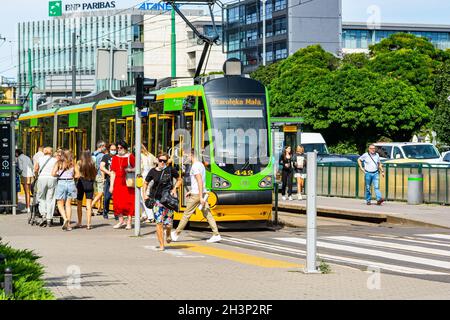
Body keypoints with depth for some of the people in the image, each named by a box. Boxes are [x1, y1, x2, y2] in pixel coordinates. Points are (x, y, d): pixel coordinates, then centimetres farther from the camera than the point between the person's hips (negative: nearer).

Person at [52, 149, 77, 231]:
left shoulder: (59, 163, 2)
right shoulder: (72, 164, 6)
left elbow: (53, 173, -9)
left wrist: (58, 175, 10)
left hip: (61, 182, -2)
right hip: (71, 182, 2)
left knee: (60, 204, 7)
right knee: (68, 204, 9)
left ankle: (65, 219, -17)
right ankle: (68, 224, 6)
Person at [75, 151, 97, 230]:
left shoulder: (79, 163, -4)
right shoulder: (92, 164, -2)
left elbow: (77, 175, -10)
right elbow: (95, 174, 1)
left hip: (81, 184, 0)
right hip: (89, 184, 1)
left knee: (79, 204, 14)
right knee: (89, 204, 1)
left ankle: (79, 223, 18)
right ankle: (88, 224, -5)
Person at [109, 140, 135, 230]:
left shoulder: (130, 156, -1)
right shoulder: (115, 158, 10)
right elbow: (113, 172, 10)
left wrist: (130, 170, -19)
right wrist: (111, 185, 5)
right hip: (118, 182, 4)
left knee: (129, 202, -2)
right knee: (118, 202, 2)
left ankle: (129, 222, 3)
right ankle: (121, 221, 15)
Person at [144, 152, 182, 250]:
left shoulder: (170, 170, -2)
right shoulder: (153, 171, 3)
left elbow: (179, 180, 12)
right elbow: (146, 183, 17)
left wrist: (175, 188, -4)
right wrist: (145, 194, 4)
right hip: (157, 199, 1)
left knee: (168, 223, -3)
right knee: (159, 222, -6)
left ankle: (168, 234, 35)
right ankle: (161, 245, 4)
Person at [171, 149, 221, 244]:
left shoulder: (195, 166, -15)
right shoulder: (201, 165, 16)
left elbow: (200, 182, -22)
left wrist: (200, 197, -25)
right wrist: (191, 191, 28)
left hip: (196, 194, -9)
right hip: (202, 193, 9)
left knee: (187, 214, 2)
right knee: (207, 214, 3)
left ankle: (176, 234, 12)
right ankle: (216, 235, -4)